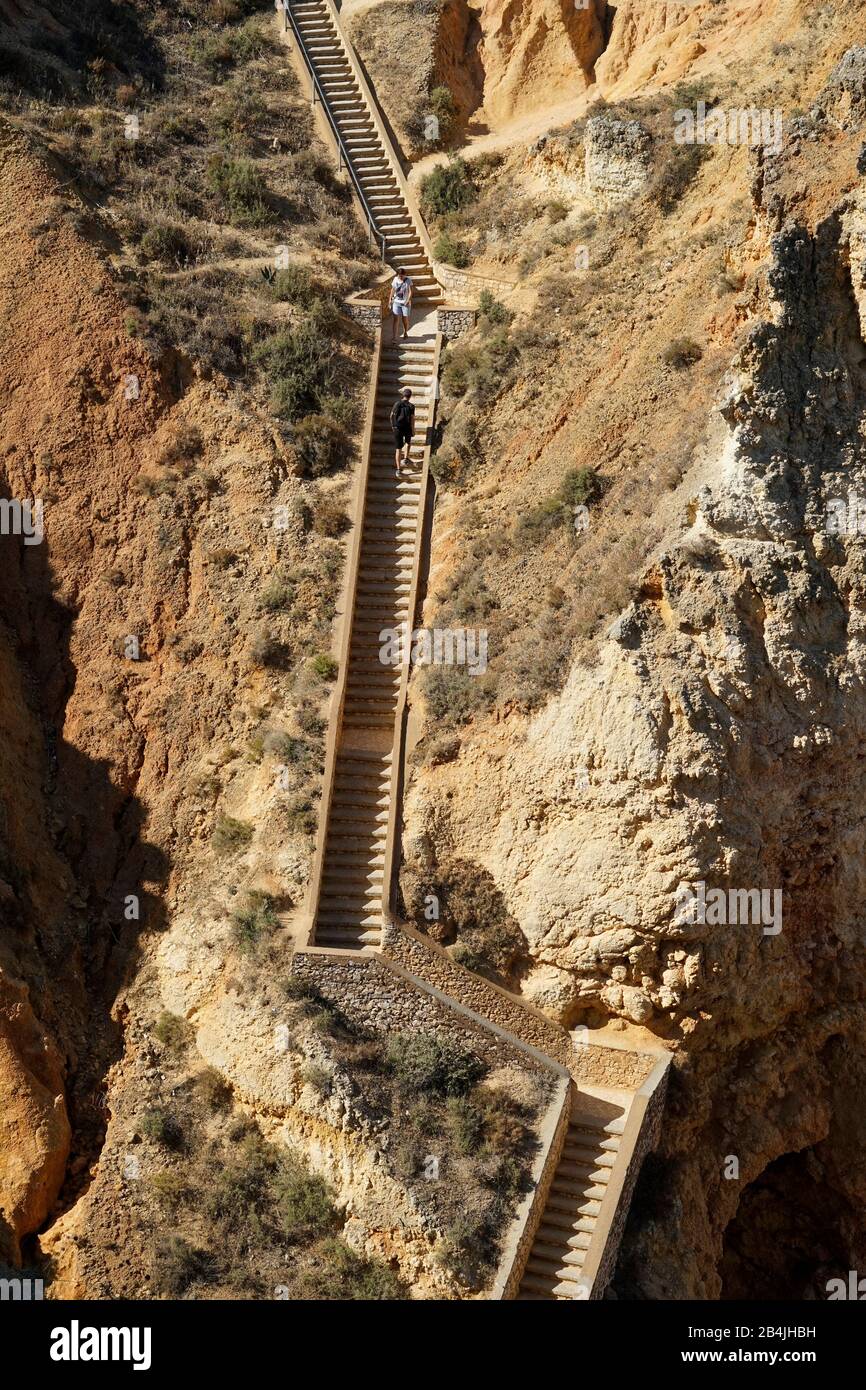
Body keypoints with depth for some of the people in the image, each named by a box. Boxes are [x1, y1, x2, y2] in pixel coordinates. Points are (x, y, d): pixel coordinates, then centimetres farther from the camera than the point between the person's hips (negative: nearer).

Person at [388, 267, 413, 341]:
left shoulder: (408, 281, -8)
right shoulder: (395, 279, 0)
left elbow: (410, 291, -13)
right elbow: (393, 290, 11)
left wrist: (408, 300, -25)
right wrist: (390, 299, 11)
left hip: (405, 303, -1)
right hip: (396, 302, 1)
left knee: (405, 319, 9)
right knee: (395, 319, -9)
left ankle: (405, 333, 37)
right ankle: (394, 337, -12)